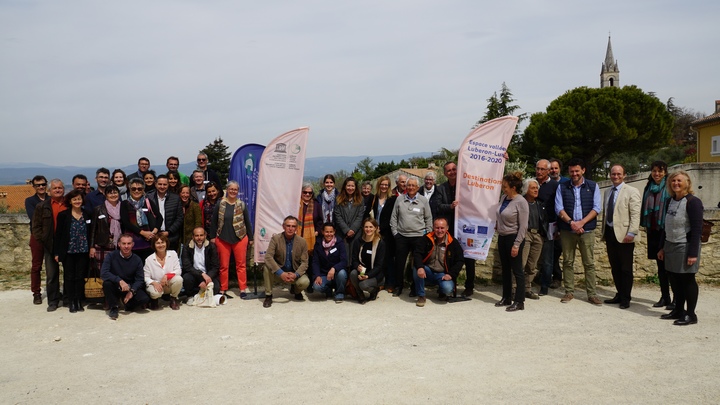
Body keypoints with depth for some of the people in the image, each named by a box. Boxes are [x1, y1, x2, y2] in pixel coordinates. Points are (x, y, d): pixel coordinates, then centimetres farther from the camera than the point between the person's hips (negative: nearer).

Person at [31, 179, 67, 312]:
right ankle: (53, 301, 13)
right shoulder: (42, 207, 5)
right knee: (51, 275, 5)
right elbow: (36, 227, 6)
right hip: (50, 245, 1)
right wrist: (43, 241, -3)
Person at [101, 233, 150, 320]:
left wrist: (132, 291, -26)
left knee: (144, 299, -24)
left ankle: (128, 305, 11)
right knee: (106, 283, -34)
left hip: (131, 287, 1)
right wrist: (120, 281, -35)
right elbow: (103, 273, -23)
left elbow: (140, 279, -7)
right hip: (115, 286, -1)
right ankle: (113, 307, -9)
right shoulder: (111, 256, -11)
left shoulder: (137, 260, -7)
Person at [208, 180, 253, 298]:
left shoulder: (242, 205, 1)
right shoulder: (219, 204, 0)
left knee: (241, 264, 4)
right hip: (223, 239, 0)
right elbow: (213, 222, 4)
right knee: (223, 265, 7)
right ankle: (223, 290, 16)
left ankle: (243, 289, 11)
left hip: (240, 239, 0)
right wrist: (212, 237, 1)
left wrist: (250, 238, 5)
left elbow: (247, 222, 5)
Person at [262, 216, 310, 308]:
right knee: (267, 267, -31)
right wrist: (281, 273, -33)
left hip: (295, 273, 1)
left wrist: (296, 275, -27)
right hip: (279, 272, -1)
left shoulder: (302, 242, -7)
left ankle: (295, 290, 12)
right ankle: (268, 296, -13)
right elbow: (268, 256, -22)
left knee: (305, 282, -28)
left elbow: (304, 262, -8)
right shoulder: (275, 238, -11)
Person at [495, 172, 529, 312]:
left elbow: (523, 226, -17)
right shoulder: (504, 198, 4)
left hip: (513, 238, -7)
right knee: (505, 269, 15)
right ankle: (506, 298, 25)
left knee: (517, 270, 0)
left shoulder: (521, 202, -16)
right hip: (502, 237, 8)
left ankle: (519, 302, 7)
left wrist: (516, 245, -18)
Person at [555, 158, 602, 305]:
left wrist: (581, 222, -13)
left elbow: (596, 208, -1)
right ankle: (569, 292, 13)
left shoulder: (593, 186, 5)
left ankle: (592, 294, 5)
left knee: (589, 263, 0)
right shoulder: (562, 187, 6)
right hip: (567, 230, 1)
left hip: (587, 230, -1)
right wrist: (571, 223, -14)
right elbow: (559, 208, -1)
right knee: (567, 262, 5)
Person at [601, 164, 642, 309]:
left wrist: (631, 233, -19)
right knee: (615, 267, 12)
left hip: (624, 235, -7)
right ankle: (619, 294, 23)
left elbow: (635, 215, -12)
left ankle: (625, 298, 10)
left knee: (625, 268, 1)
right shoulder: (608, 192, 15)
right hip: (610, 232, 7)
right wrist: (604, 232, 15)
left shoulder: (632, 192, -6)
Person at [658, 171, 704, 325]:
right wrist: (662, 247, 16)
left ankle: (690, 314, 9)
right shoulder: (671, 201, 11)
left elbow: (697, 229, -15)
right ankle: (678, 310, 22)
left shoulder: (693, 202, -11)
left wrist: (693, 253, -19)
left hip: (685, 247, -7)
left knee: (687, 280, 0)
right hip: (671, 246, 7)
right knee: (674, 279, 11)